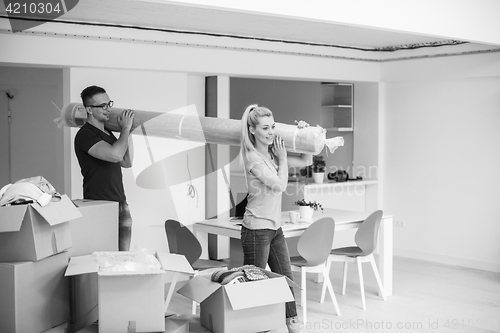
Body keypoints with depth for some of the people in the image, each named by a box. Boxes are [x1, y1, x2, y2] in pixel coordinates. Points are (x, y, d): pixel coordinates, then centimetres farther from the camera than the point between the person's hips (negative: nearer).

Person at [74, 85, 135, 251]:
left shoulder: (108, 133, 18)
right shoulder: (85, 135, -11)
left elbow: (127, 162, 19)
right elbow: (115, 155, -26)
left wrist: (127, 131, 13)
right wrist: (125, 128, -11)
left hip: (120, 204, 8)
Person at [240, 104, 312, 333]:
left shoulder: (273, 152, 7)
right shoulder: (253, 157, -16)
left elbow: (306, 161, 15)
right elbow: (280, 185, -19)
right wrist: (283, 157, -8)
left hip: (275, 227, 8)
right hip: (257, 228, -8)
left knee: (285, 277, 15)